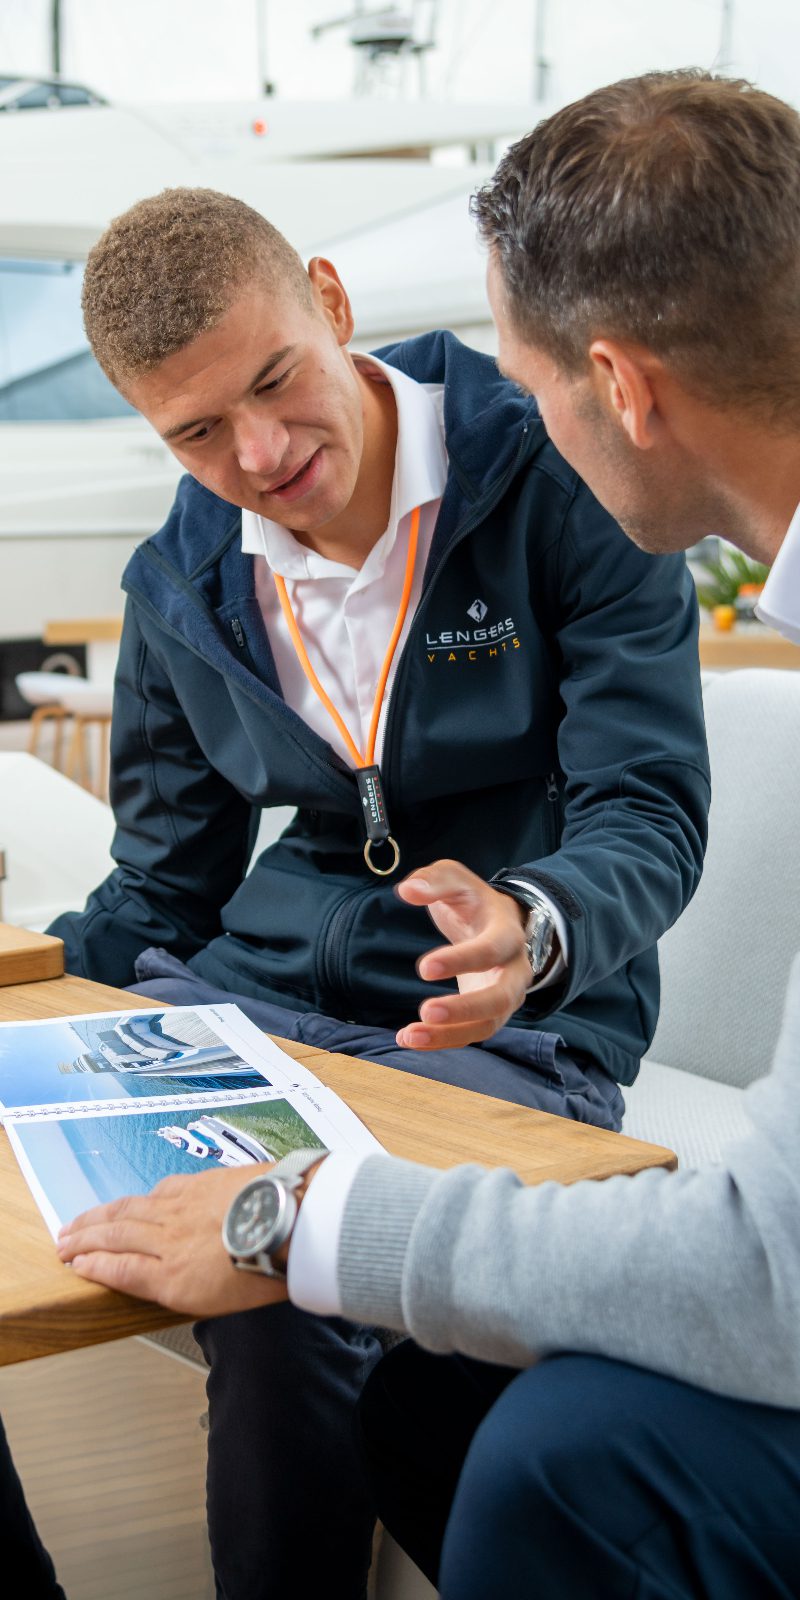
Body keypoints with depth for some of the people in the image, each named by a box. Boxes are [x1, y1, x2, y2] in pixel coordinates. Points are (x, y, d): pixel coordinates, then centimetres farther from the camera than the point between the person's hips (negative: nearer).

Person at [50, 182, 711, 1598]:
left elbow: (650, 811, -12)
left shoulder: (559, 485, -8)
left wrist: (534, 930, -34)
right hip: (261, 995, 5)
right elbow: (161, 887, 15)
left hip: (514, 1020, -5)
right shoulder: (178, 591, 7)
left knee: (283, 1281, -32)